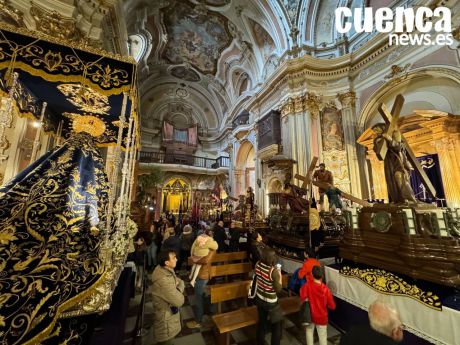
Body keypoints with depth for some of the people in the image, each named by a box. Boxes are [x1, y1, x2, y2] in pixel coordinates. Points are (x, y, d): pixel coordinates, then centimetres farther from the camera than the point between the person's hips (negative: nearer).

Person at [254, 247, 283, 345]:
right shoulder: (274, 271, -32)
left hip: (259, 299, 6)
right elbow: (278, 289, -21)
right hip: (270, 303, -6)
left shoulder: (258, 264, -14)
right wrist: (279, 275, -11)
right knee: (276, 326, 21)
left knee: (262, 322, 28)